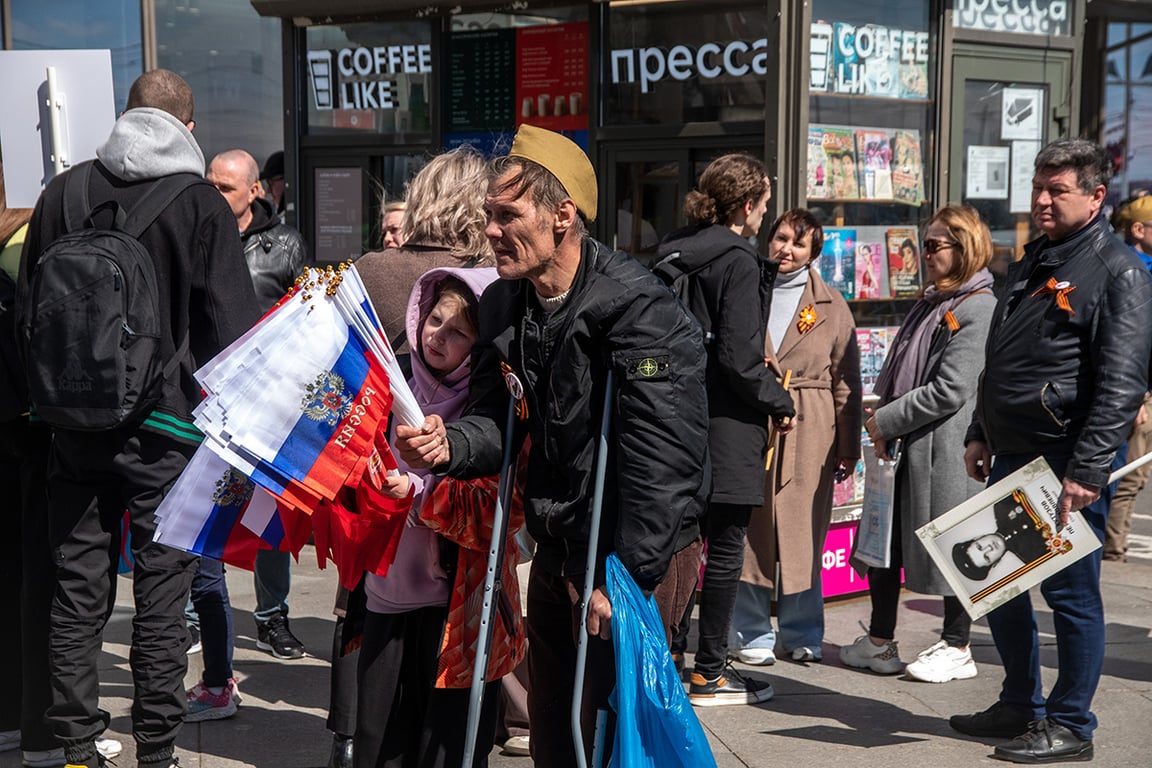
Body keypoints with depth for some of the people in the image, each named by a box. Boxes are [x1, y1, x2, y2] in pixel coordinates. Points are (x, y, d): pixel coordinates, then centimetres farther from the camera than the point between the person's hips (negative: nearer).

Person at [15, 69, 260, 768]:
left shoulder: (62, 193, 4)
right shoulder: (201, 204, -7)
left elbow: (27, 309, 11)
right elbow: (233, 323, -9)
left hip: (76, 427, 4)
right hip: (166, 431, -3)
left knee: (77, 592, 11)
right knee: (162, 594, 4)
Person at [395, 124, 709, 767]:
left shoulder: (639, 309, -21)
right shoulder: (503, 306, 5)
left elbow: (662, 455, -24)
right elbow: (500, 422, 7)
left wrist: (623, 576, -25)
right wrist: (453, 445, -16)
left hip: (640, 556, -8)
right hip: (557, 552, 8)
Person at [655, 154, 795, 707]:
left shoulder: (674, 255, 10)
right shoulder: (737, 260, -14)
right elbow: (738, 354, -19)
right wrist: (780, 403, -5)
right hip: (726, 423, -8)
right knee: (725, 547, 0)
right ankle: (709, 672, 5)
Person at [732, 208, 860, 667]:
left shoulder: (831, 307, 10)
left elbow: (846, 380, 8)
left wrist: (849, 445, 4)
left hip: (810, 431, 0)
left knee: (803, 532, 3)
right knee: (751, 529, 0)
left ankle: (802, 634, 16)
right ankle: (752, 634, 11)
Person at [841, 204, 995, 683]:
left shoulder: (979, 309, -13)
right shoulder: (929, 304, 15)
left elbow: (950, 390, -20)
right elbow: (897, 372, 18)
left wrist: (887, 421, -14)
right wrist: (882, 428, 4)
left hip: (945, 449, -9)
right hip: (905, 446, 9)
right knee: (883, 539, 11)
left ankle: (956, 647, 16)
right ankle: (880, 643, 22)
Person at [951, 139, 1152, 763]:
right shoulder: (1031, 263, 16)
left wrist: (1086, 470, -23)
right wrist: (981, 435, 19)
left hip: (1066, 464, -9)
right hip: (1011, 457, 9)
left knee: (1071, 593, 1)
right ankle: (1020, 705, 30)